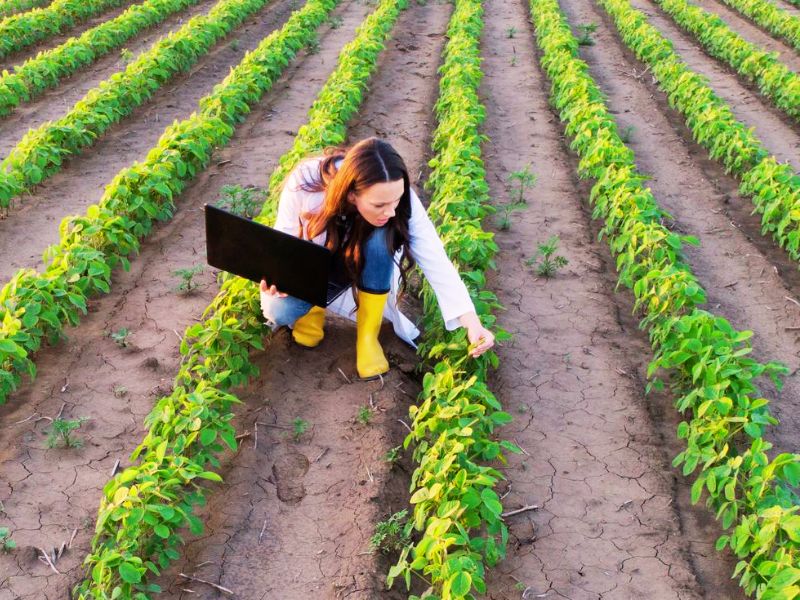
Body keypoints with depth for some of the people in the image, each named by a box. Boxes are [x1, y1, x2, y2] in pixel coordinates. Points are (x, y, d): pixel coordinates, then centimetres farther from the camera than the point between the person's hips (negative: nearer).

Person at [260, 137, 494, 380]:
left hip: (364, 265, 1)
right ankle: (315, 305, 9)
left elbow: (436, 262, -32)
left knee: (381, 237, -33)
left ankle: (368, 336, -14)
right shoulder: (304, 183, -34)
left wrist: (471, 322, -41)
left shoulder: (399, 198, -33)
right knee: (278, 312, -28)